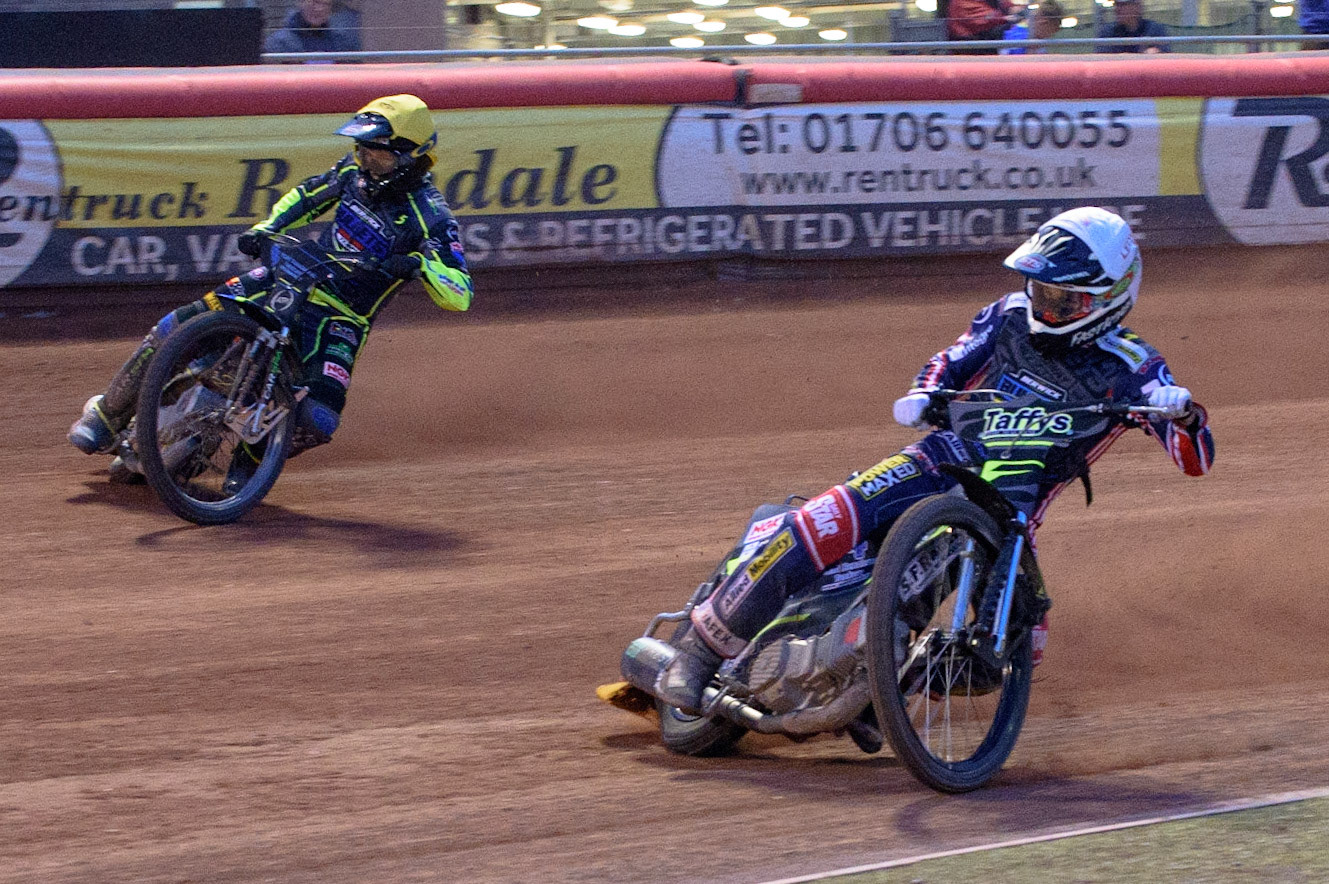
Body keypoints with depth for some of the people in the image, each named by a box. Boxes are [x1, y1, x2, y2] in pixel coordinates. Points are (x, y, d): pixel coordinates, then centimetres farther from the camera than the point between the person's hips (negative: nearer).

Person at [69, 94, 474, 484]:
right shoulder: (356, 171, 1)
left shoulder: (429, 218, -15)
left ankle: (249, 458, 2)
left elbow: (460, 295, -20)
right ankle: (108, 413, 8)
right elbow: (307, 195, 21)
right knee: (181, 325, -11)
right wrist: (264, 229, 4)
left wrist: (421, 264, -38)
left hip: (341, 318, -4)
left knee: (318, 421, -28)